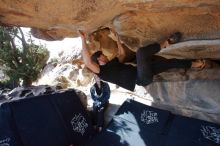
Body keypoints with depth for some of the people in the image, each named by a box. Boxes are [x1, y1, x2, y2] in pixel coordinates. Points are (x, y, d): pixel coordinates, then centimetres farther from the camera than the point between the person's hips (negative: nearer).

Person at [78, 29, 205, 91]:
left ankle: (194, 64, 26)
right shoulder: (101, 71, -6)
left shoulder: (112, 63, 21)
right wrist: (84, 40, -25)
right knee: (141, 52, -24)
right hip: (141, 79, -9)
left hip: (143, 75, 9)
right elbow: (88, 62, -25)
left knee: (170, 62, 12)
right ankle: (164, 44, -1)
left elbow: (122, 54, 33)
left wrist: (117, 40, 24)